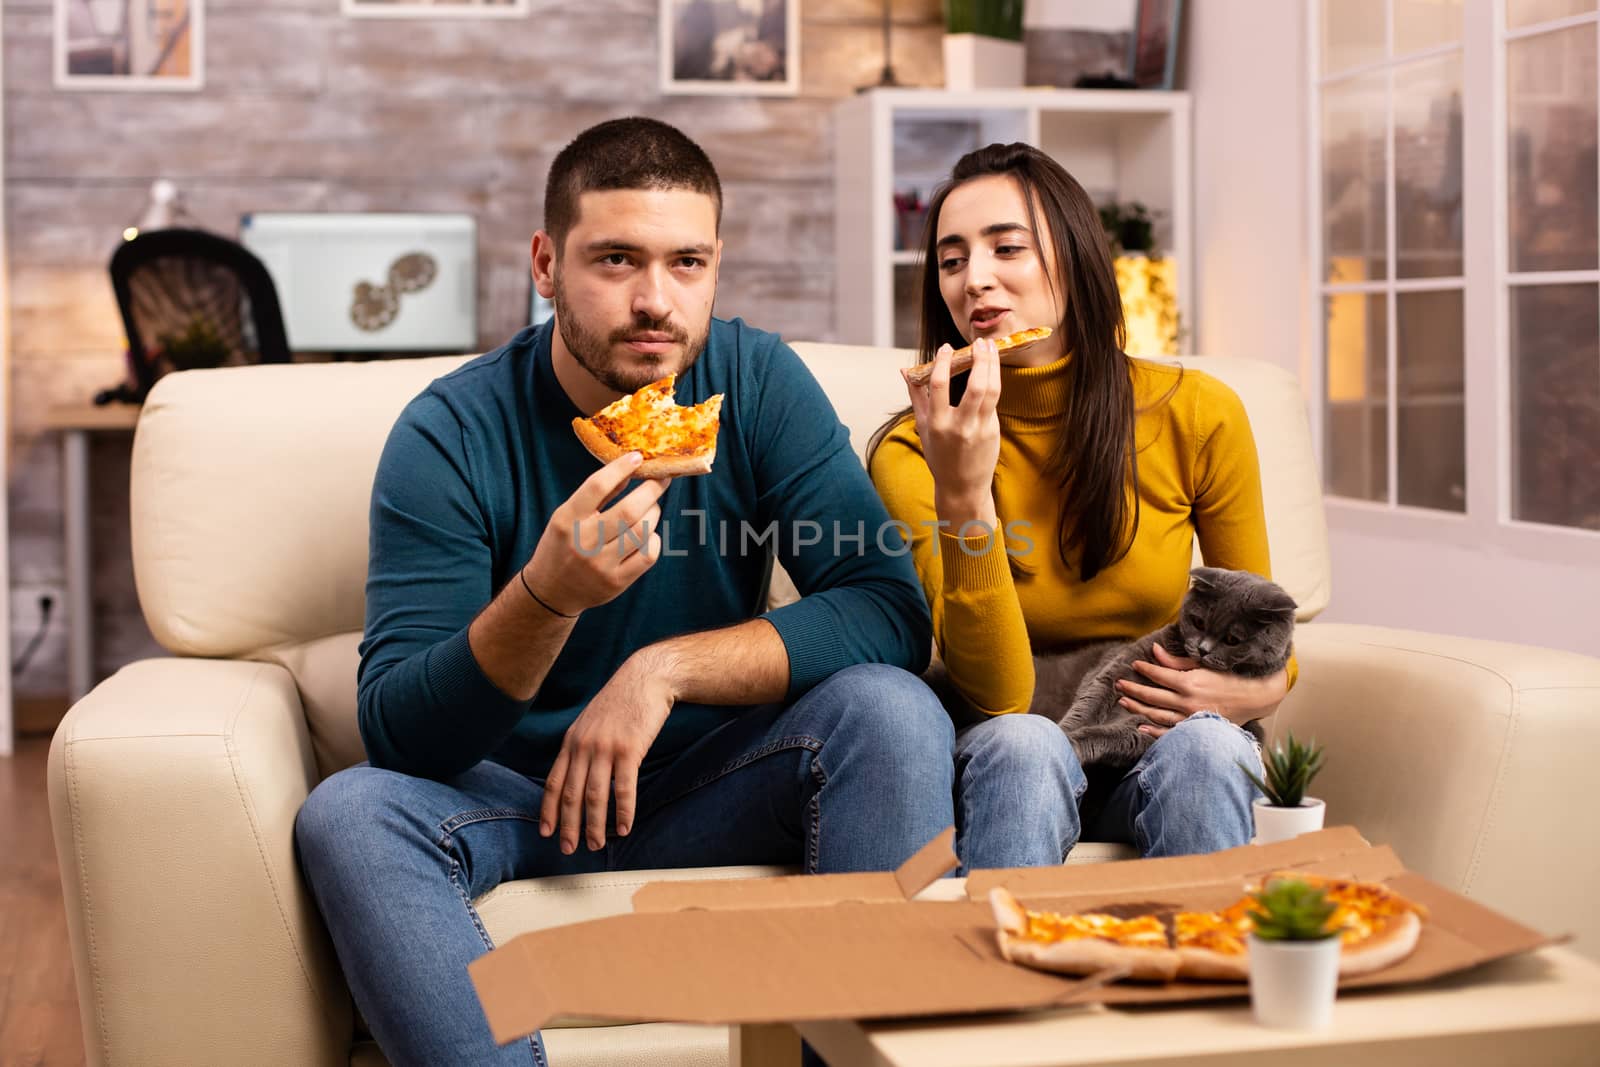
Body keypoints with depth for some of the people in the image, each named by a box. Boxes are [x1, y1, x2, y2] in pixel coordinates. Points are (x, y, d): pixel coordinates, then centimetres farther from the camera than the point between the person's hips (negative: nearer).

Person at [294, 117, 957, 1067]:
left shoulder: (759, 383, -8)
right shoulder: (452, 435, -14)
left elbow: (892, 613, -16)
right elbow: (398, 734, -20)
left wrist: (667, 669, -26)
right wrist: (547, 596, -39)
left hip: (712, 781, 1)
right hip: (513, 792, -1)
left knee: (893, 711, -25)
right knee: (350, 813, -30)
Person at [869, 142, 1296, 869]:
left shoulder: (1196, 415, -5)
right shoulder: (910, 454, -9)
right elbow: (997, 695, -19)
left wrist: (1259, 688, -15)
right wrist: (961, 496, -31)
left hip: (1160, 749, 2)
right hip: (1011, 761, -1)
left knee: (1204, 745, -32)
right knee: (1019, 744, -35)